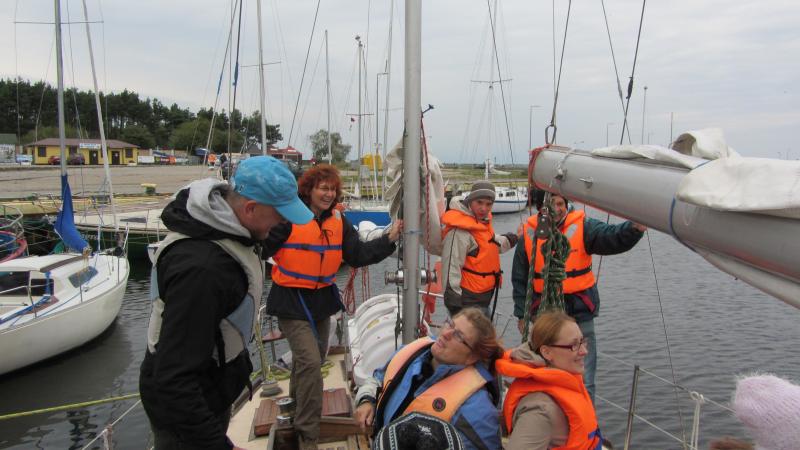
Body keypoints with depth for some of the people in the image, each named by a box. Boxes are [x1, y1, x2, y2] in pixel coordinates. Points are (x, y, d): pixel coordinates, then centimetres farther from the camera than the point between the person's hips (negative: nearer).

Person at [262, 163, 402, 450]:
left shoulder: (338, 221, 2)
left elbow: (357, 255, -2)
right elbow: (261, 248, -21)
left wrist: (388, 239, -12)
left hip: (322, 299, 7)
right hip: (292, 301, -7)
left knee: (314, 359, 23)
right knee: (310, 362, -13)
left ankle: (297, 400, 52)